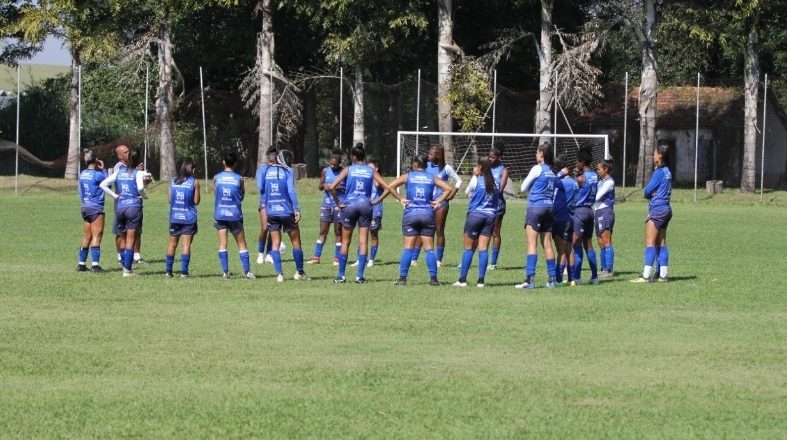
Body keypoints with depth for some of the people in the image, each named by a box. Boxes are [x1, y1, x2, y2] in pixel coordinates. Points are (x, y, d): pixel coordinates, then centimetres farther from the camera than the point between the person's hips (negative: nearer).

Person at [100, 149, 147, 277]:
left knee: (123, 239, 17)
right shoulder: (138, 173, -4)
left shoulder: (119, 172, 9)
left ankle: (125, 267, 21)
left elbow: (103, 184, 5)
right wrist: (142, 196, -3)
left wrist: (115, 195, 6)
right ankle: (127, 270, -3)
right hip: (134, 206, -4)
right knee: (130, 240, -1)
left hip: (120, 207, 4)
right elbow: (140, 187, -23)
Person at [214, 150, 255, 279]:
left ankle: (225, 271, -3)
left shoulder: (216, 178, -2)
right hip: (235, 215, -1)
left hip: (220, 214, 1)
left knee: (222, 244, 4)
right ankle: (247, 271, 2)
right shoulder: (239, 178, -4)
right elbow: (242, 196, 7)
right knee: (241, 244, 6)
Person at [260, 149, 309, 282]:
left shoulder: (268, 171, 8)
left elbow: (262, 189, 15)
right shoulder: (288, 172, -6)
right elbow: (291, 191, -14)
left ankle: (279, 274, -3)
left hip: (271, 211, 4)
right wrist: (297, 209, -14)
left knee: (275, 244, 5)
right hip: (287, 211, -4)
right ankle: (299, 272, 15)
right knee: (296, 242, 9)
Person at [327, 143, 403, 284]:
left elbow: (332, 187, -9)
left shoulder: (348, 169, 0)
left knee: (345, 242, 8)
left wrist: (338, 202, 0)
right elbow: (387, 187, 1)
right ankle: (360, 276, -2)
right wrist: (400, 199, 9)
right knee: (363, 242, 3)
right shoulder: (371, 171, 5)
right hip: (366, 206, 1)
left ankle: (341, 275, 7)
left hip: (349, 206, -1)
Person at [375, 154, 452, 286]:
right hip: (427, 214, 1)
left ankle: (402, 278, -7)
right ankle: (433, 278, 0)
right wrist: (438, 201, 3)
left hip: (411, 214, -1)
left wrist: (378, 200, 4)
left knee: (407, 248, -2)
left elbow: (390, 186, -6)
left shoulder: (408, 176, 4)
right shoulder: (432, 177, 8)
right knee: (429, 248, 4)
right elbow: (448, 189, 2)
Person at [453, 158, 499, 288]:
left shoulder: (476, 180, -5)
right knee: (483, 249, 1)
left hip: (475, 214, -3)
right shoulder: (494, 183, 7)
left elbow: (467, 192, 10)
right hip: (489, 216, 3)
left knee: (469, 248, 4)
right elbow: (497, 202, 11)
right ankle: (481, 280, -3)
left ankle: (462, 279, 3)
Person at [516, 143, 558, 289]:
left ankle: (530, 278, -17)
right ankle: (552, 279, 10)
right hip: (549, 207, 7)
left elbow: (523, 188, 1)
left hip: (536, 206, -7)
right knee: (547, 244, 10)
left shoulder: (537, 168, -7)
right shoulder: (552, 171, 12)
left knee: (532, 243, -9)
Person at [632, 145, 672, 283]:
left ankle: (646, 275, -17)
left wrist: (649, 194, 8)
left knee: (650, 242, -11)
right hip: (665, 208, 9)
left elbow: (647, 191, -12)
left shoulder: (659, 172, -13)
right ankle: (663, 274, 9)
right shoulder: (667, 172, 14)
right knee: (661, 243, 10)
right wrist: (653, 193, -5)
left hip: (657, 209, -9)